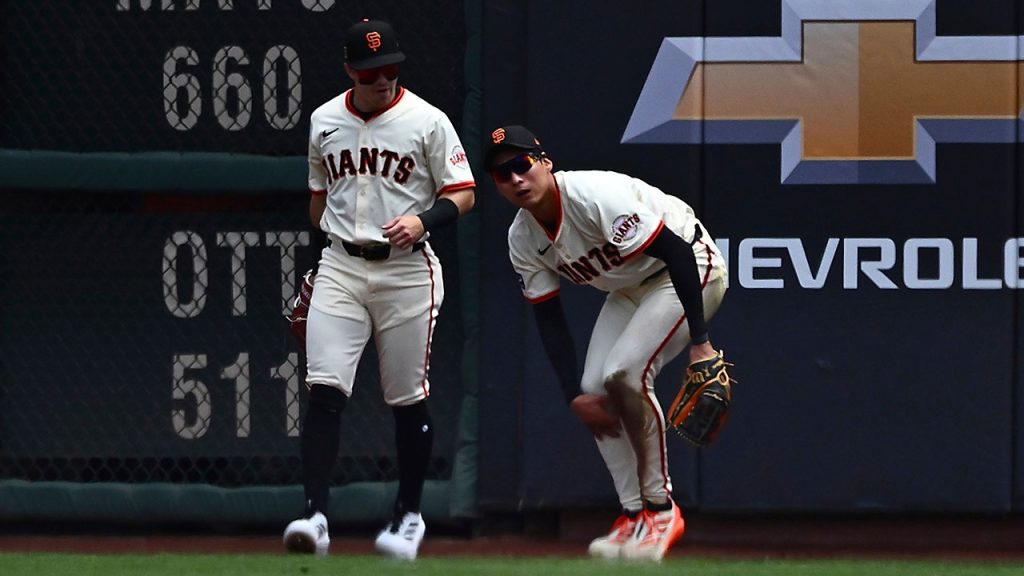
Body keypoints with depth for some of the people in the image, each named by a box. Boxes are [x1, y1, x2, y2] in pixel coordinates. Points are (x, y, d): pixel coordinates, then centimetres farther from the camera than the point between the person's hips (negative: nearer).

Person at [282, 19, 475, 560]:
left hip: (407, 269, -2)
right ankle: (315, 514, -18)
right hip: (340, 267, 2)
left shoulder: (427, 121, -4)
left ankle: (408, 515, 21)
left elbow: (463, 194, -3)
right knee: (324, 388, -12)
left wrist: (421, 220, -21)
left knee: (408, 398, 5)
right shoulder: (323, 121, 8)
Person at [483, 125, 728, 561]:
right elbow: (549, 320, -1)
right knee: (595, 390, -3)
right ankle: (634, 515, 8)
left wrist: (699, 341, -33)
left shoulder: (596, 196, -32)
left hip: (693, 269, -9)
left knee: (624, 372, -23)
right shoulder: (524, 239, -7)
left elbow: (677, 252, -32)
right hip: (630, 288, 9)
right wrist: (573, 396, -11)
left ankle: (661, 510, -10)